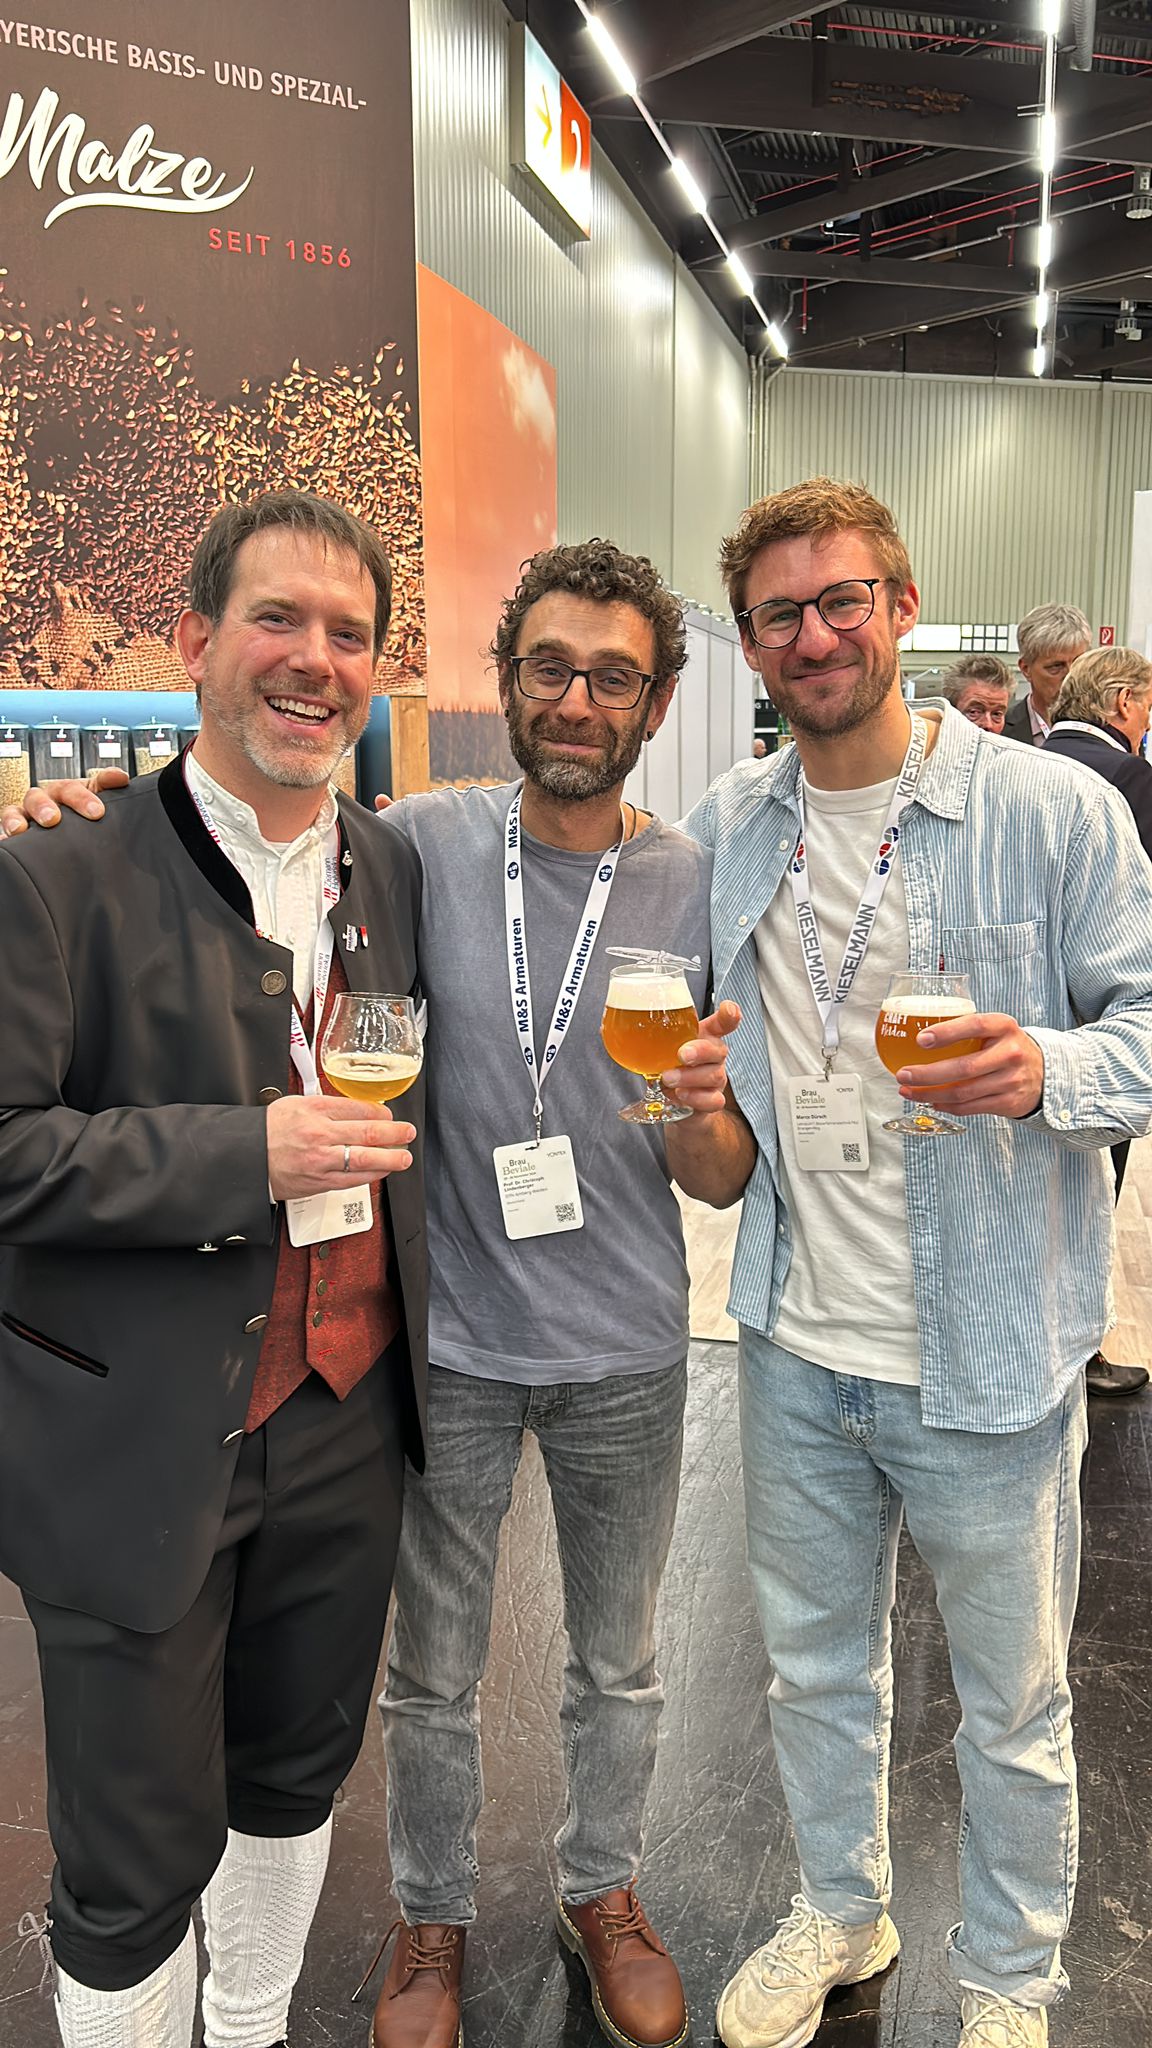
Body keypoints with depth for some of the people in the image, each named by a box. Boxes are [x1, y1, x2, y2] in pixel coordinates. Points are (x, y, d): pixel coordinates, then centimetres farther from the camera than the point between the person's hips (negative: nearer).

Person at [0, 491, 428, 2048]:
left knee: (298, 1772, 24)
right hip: (142, 1443, -5)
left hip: (346, 1416, 6)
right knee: (137, 1859, 11)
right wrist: (247, 1154, -24)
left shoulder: (396, 872, 6)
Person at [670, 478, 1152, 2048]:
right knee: (815, 1665, 23)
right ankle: (840, 1913, 49)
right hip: (796, 1345, 4)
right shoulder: (724, 828, 4)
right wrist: (699, 1122, -2)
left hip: (987, 1359, -4)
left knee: (1012, 1703, 16)